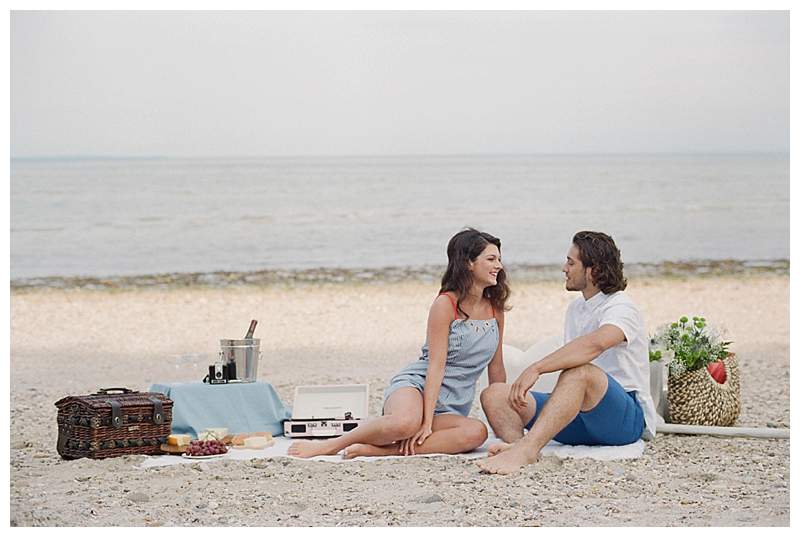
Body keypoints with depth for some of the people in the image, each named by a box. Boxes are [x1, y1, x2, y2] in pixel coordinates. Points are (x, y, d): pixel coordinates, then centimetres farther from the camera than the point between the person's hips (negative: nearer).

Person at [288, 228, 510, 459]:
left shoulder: (495, 308, 11)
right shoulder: (445, 304, -7)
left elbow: (496, 369, 18)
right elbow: (436, 365, -15)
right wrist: (427, 422, -22)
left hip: (452, 408, 6)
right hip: (416, 384, -5)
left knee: (477, 433, -34)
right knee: (406, 422, -44)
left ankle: (374, 449, -33)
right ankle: (329, 445, -19)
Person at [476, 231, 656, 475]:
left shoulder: (621, 308, -11)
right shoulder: (576, 308, 19)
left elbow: (595, 344, -33)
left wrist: (536, 368, -40)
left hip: (628, 418, -8)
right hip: (578, 420, 8)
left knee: (580, 372, -39)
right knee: (494, 394, -6)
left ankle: (526, 449, -51)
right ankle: (515, 443, -38)